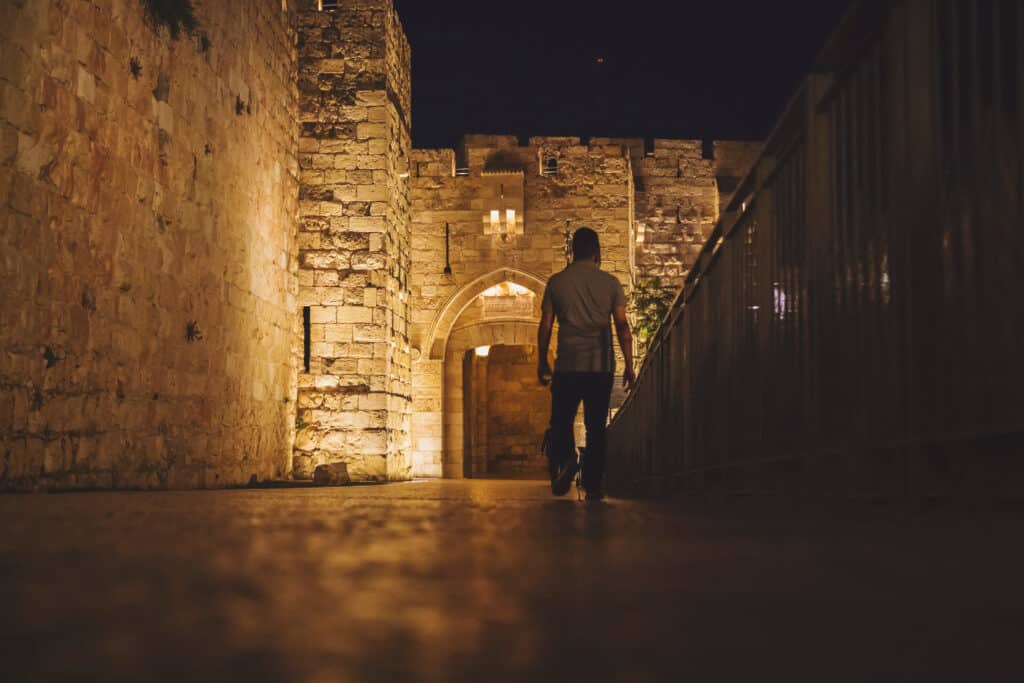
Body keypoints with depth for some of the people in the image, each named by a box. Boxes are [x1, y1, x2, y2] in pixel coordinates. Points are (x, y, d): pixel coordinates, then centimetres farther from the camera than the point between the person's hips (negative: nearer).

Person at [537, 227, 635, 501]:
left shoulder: (556, 282, 3)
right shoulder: (610, 282, 3)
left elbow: (545, 326, 4)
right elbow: (622, 326, -1)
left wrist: (542, 363, 14)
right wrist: (629, 366, 3)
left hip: (568, 365, -1)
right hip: (601, 365, 1)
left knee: (561, 421, 9)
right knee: (596, 426, 8)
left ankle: (564, 459, -19)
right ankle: (594, 485, 7)